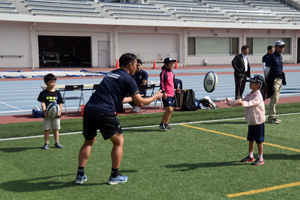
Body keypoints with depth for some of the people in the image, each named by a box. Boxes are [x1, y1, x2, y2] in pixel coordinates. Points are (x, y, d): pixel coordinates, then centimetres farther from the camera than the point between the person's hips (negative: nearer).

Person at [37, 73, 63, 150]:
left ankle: (57, 142, 21)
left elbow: (60, 103, 3)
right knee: (47, 129, 6)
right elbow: (43, 103, -11)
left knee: (56, 129, 11)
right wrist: (44, 112, -23)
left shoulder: (57, 93, 4)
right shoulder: (44, 93, -4)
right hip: (47, 115, -2)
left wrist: (60, 111, -11)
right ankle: (46, 143, 15)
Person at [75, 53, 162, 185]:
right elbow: (140, 103, 4)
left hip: (89, 109, 7)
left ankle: (80, 175, 23)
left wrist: (132, 98, 49)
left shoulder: (110, 74, 25)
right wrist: (155, 97, 21)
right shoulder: (128, 79, 3)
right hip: (104, 113, -7)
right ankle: (114, 176, 19)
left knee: (88, 142, 24)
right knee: (118, 142, 13)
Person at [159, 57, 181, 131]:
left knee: (171, 109, 11)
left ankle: (166, 125, 21)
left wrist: (176, 88, 15)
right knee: (169, 109, -17)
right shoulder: (164, 72, -11)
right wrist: (164, 92, -22)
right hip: (166, 94, -9)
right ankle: (161, 124, -4)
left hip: (171, 94, 9)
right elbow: (162, 83, -15)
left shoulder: (171, 72, 15)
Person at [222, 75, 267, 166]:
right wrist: (230, 102, 2)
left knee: (259, 141, 0)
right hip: (251, 121, 8)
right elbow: (240, 102, 11)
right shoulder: (249, 95, 9)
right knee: (250, 139, 15)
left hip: (258, 121, -8)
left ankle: (260, 159, 9)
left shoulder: (258, 96, -18)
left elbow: (251, 103, -35)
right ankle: (250, 156, 27)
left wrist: (242, 103, -51)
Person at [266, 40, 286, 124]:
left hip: (280, 79, 9)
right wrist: (267, 79, -13)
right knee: (274, 99, -7)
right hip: (274, 79, -9)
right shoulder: (272, 57, -15)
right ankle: (271, 118, 0)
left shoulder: (280, 56, 12)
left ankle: (273, 116, 23)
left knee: (276, 99, 14)